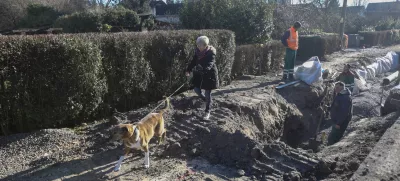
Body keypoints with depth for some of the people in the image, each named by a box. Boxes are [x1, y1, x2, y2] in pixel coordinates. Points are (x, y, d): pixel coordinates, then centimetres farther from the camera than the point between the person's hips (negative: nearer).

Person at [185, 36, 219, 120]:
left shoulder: (211, 53, -22)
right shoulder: (197, 51, -4)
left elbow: (209, 64, -32)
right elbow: (194, 61, 7)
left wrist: (203, 69, -50)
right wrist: (188, 70, -3)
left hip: (209, 75, -6)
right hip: (199, 74, 6)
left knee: (207, 93, 2)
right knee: (197, 89, 10)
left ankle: (207, 111, 21)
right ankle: (206, 100, 42)